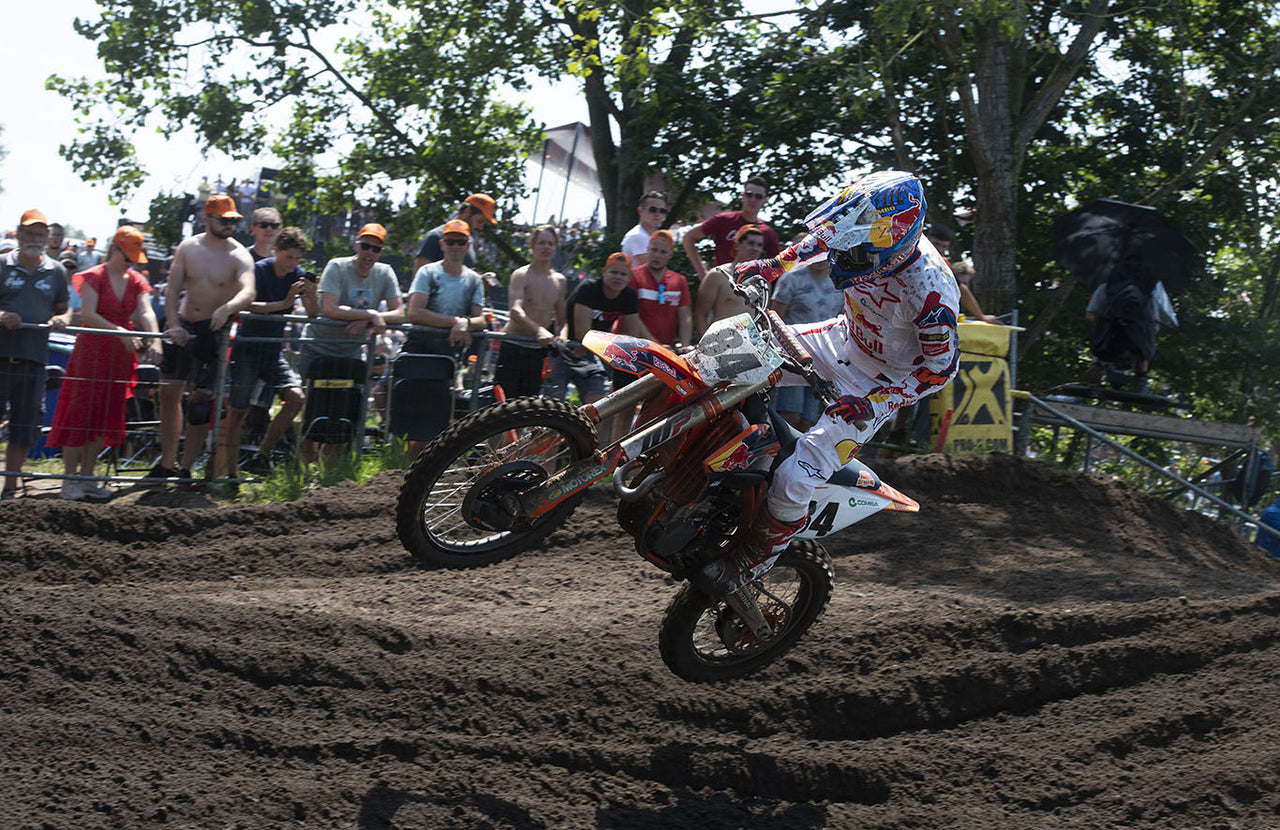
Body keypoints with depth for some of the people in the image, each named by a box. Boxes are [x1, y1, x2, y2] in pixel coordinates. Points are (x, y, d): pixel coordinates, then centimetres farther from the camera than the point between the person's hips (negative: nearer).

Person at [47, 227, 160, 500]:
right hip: (91, 351, -5)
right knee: (80, 412, -6)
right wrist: (120, 331, -30)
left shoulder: (136, 282, 8)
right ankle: (70, 479, -2)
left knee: (106, 416, 6)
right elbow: (87, 314, -18)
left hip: (121, 355, 5)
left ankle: (87, 478, 14)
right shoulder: (94, 277, -7)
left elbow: (146, 313, -6)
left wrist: (154, 339, -25)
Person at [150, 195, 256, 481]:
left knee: (200, 398, -5)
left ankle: (185, 468, 4)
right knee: (169, 393, 5)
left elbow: (248, 293, -26)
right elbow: (172, 289, 1)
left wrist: (227, 308, -46)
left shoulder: (239, 256, -10)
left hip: (215, 330, -4)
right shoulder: (188, 248, 1)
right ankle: (167, 463, 16)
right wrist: (174, 324, -13)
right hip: (183, 326, 4)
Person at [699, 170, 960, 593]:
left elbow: (941, 366, -23)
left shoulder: (930, 292, -36)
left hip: (881, 384, -7)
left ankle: (754, 559, 11)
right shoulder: (866, 239, -19)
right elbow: (822, 239, 7)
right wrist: (771, 266, -3)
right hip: (843, 341, 7)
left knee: (791, 481, -16)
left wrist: (875, 403, -30)